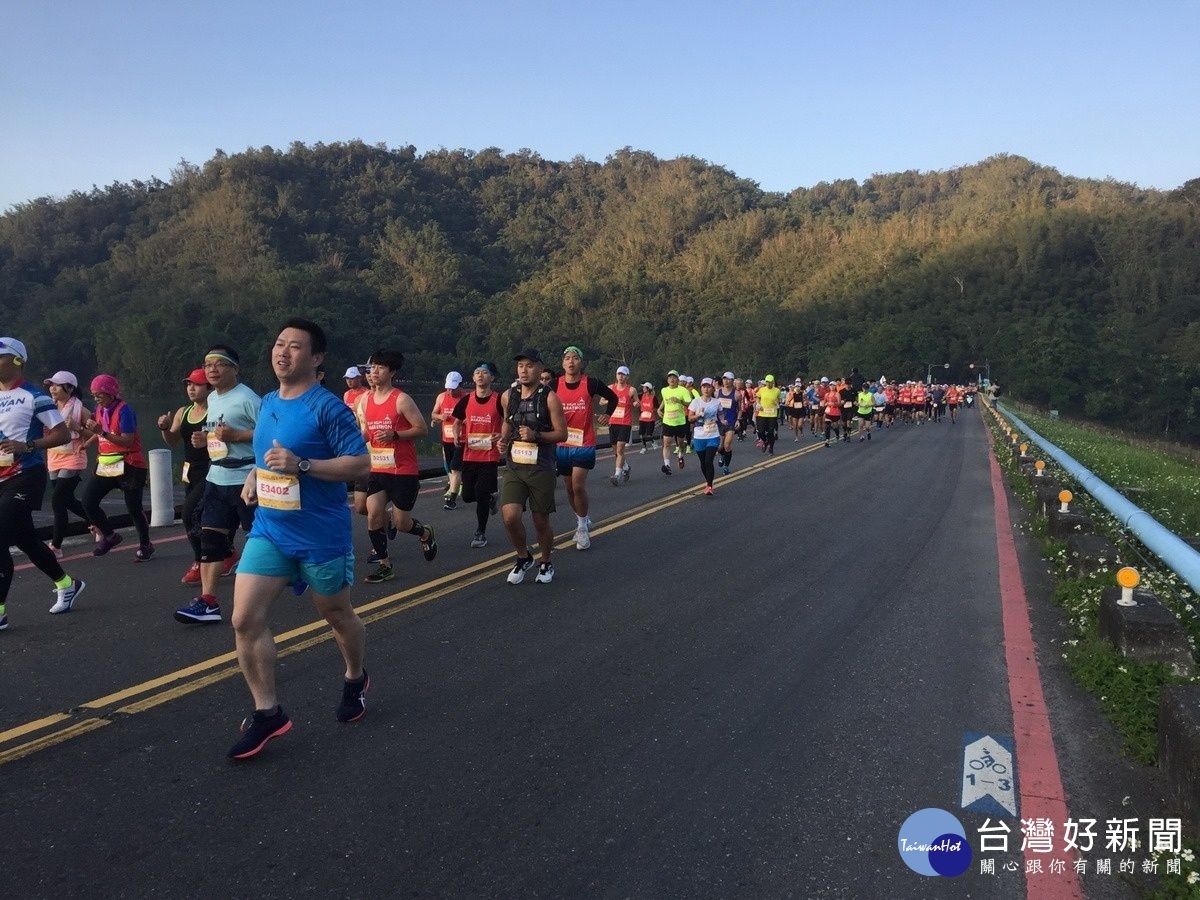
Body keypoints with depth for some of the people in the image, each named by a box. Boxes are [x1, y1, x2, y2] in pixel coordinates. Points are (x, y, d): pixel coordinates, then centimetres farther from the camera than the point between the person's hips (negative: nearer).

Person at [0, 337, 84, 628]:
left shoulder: (33, 397, -10)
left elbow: (63, 434, -12)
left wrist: (26, 446, -22)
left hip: (25, 477, -8)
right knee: (24, 540, 16)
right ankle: (67, 585, 33)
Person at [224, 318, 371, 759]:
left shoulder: (328, 407, -15)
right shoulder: (268, 402, 8)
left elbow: (360, 463, -19)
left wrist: (301, 465, -27)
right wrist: (253, 477, 6)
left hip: (321, 535, -6)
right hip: (268, 529, 6)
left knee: (337, 614, 14)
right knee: (245, 619, -6)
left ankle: (355, 679, 42)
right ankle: (267, 713, 7)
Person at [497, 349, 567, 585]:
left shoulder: (549, 398, -8)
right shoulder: (508, 396, 5)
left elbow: (562, 433, -8)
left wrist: (536, 435, -22)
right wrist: (504, 440, 5)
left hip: (541, 469, -3)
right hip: (514, 467, 3)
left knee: (541, 521, 6)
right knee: (510, 517, -12)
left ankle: (545, 563, 31)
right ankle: (523, 557, 16)